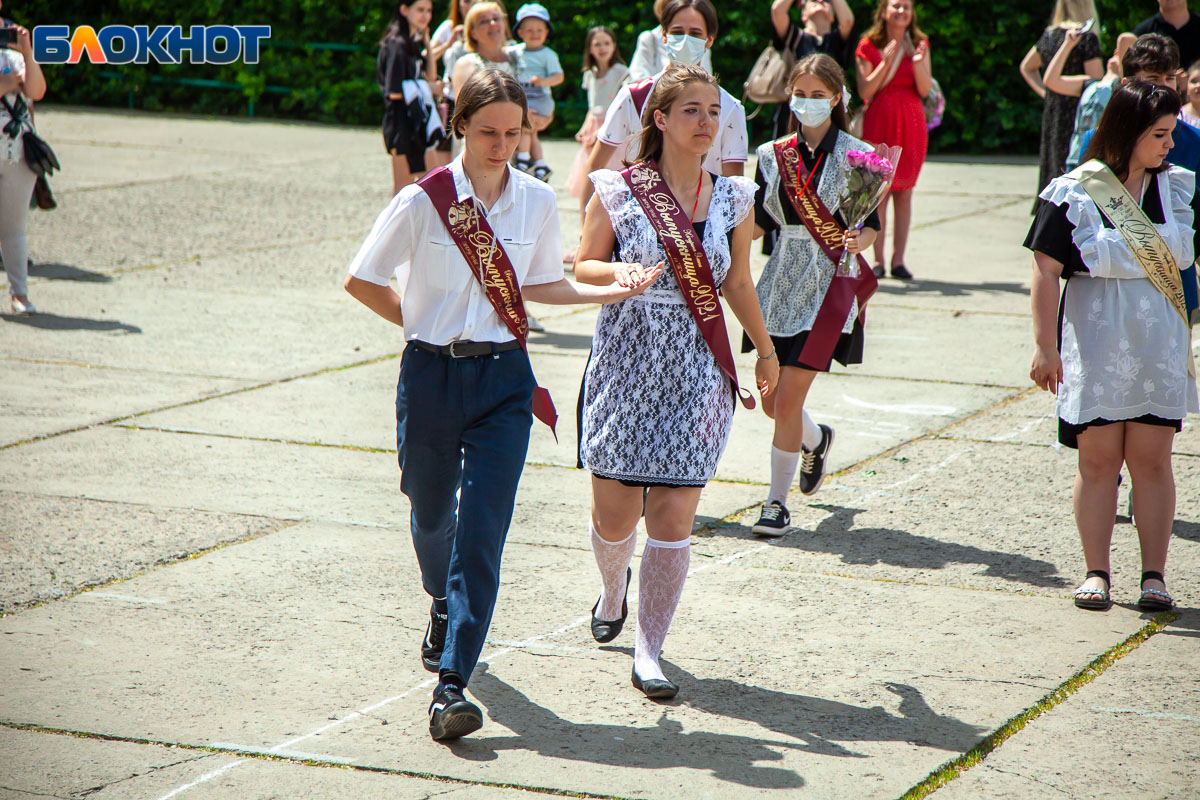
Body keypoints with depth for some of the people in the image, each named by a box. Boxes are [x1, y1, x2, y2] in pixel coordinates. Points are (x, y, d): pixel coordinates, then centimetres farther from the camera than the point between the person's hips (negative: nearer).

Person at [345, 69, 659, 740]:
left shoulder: (537, 201, 0)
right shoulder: (423, 201, -8)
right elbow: (362, 281, 2)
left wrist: (612, 291, 0)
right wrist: (424, 324, 3)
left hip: (504, 379, 0)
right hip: (431, 375, 0)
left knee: (483, 528, -10)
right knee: (432, 514, 16)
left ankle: (452, 685, -12)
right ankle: (445, 605, 51)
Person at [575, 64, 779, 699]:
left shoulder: (733, 198, 5)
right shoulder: (618, 190, -2)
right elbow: (583, 267, 4)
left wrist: (766, 349, 28)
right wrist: (618, 273, -17)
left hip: (698, 369, 1)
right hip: (627, 359, -1)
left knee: (673, 516, -6)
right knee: (614, 512, 4)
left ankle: (648, 652, 4)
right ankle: (613, 590, 39)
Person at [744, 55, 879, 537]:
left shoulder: (855, 156, -5)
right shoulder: (774, 154, 8)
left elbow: (872, 224, -3)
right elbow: (760, 221, 9)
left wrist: (859, 241, -24)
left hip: (828, 284, -5)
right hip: (781, 282, 5)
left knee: (787, 399, -10)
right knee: (769, 398, 10)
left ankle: (777, 501, 5)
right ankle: (815, 440, 44)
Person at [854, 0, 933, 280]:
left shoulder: (919, 45, 7)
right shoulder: (869, 46, 1)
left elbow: (925, 90, 2)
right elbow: (864, 92, -5)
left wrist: (918, 63, -15)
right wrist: (885, 63, -14)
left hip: (911, 123, 2)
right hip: (878, 122, -2)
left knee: (904, 193, 2)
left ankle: (898, 259, 5)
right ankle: (878, 260, 2)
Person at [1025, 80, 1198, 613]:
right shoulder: (1074, 194, -5)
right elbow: (1045, 272, -7)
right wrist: (1044, 345, -12)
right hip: (1093, 345, -2)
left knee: (1151, 459, 1)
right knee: (1098, 459, 2)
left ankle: (1154, 574, 6)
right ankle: (1096, 573, 9)